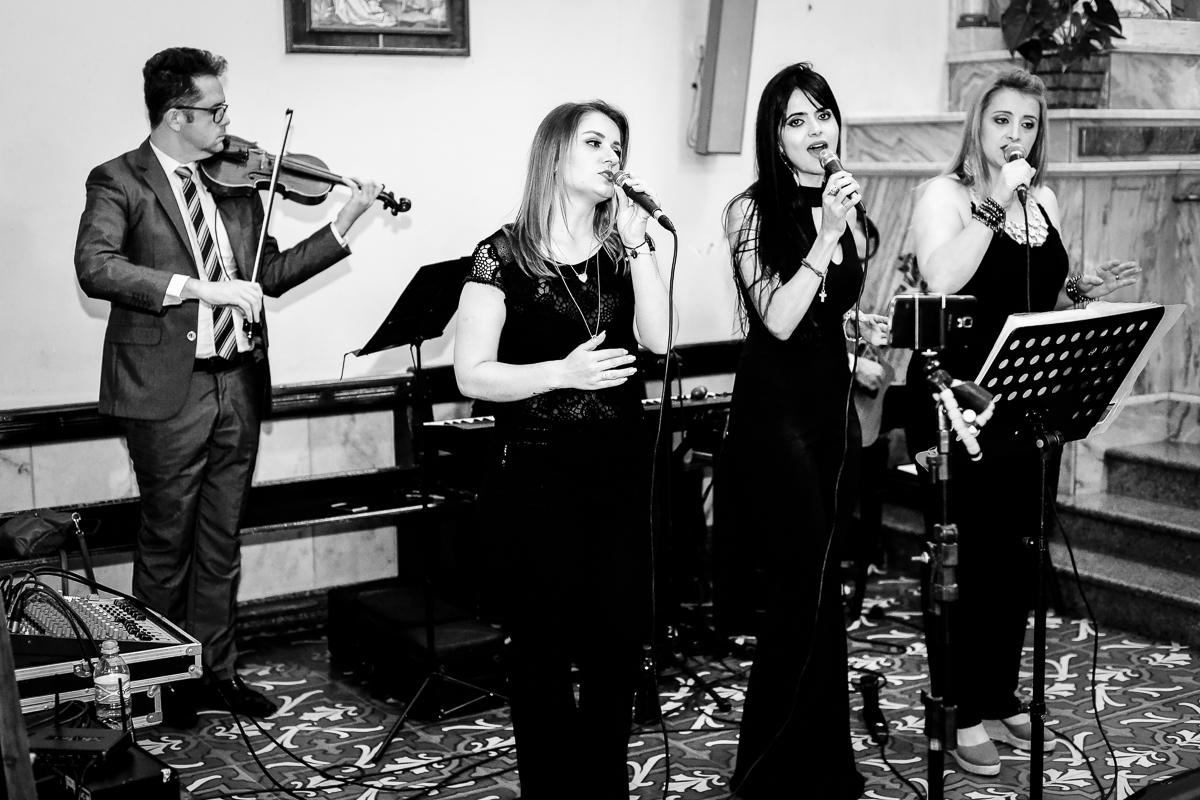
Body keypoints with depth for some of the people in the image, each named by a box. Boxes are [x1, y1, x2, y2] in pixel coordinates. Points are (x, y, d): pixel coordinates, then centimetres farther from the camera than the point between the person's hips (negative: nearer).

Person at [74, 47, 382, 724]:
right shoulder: (119, 181, -4)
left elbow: (270, 273, 14)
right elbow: (95, 268, -19)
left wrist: (345, 225, 4)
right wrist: (197, 286, -26)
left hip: (238, 384, 5)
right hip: (168, 389, -5)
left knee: (220, 543, 13)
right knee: (167, 545, 6)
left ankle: (218, 672, 23)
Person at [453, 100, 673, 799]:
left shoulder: (623, 247, 9)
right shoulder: (505, 256, -5)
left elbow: (657, 338, -6)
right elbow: (472, 375, -8)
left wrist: (638, 239, -10)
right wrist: (562, 372, -21)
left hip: (621, 470, 4)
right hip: (538, 474, -4)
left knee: (615, 637, 9)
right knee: (544, 644, 3)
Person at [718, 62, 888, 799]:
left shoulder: (849, 209, 10)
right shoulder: (752, 211, -7)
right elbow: (779, 320, -17)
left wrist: (869, 327, 5)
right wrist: (825, 236, -23)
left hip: (834, 402, 6)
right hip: (775, 407, -6)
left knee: (822, 589, 12)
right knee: (805, 592, -6)